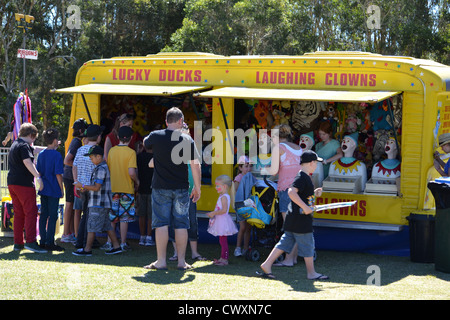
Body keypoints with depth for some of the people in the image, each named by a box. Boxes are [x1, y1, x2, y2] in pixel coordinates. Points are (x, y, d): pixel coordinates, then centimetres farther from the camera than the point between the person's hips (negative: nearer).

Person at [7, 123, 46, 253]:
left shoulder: (14, 145, 21)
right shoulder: (24, 146, -9)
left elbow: (33, 149, 34)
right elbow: (27, 162, -24)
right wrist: (38, 176, -31)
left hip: (12, 182, 9)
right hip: (24, 183, -9)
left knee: (19, 213, 13)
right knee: (31, 212, -8)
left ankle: (18, 243, 13)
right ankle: (30, 241, -15)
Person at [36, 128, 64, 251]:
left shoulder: (41, 154, 8)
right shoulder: (57, 155, -12)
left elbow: (38, 171, 12)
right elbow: (58, 174, -14)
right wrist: (62, 189, -6)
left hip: (43, 190, 7)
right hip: (54, 190, -7)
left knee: (43, 215, 10)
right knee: (52, 216, -2)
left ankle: (43, 241, 13)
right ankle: (50, 242, -2)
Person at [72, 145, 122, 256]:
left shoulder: (101, 169, -16)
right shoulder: (104, 167, 16)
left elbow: (97, 187, -21)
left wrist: (82, 186, -15)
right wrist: (86, 188, 13)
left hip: (98, 204, -10)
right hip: (104, 203, 10)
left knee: (92, 225, -5)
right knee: (107, 225, 13)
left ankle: (87, 249, -1)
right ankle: (116, 246, 15)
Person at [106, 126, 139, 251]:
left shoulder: (112, 150, 3)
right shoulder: (131, 152, -12)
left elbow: (108, 168, 9)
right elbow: (131, 172, -20)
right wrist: (137, 181, -1)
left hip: (113, 188, 4)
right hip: (127, 189, -4)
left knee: (112, 217, 12)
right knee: (124, 217, 3)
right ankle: (123, 243, 4)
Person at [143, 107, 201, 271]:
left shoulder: (156, 136, -4)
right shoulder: (187, 140, -4)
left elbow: (145, 142, 21)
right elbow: (195, 165, -5)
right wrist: (197, 187, 5)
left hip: (160, 188, 0)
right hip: (181, 188, 0)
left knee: (161, 223, 3)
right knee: (181, 225, 6)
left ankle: (161, 261, 3)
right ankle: (181, 261, 9)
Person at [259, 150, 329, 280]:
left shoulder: (304, 176, 16)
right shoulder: (302, 177, -16)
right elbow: (291, 192, -29)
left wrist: (314, 193, 15)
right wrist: (305, 207, -30)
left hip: (293, 219, 10)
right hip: (301, 219, -10)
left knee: (285, 242, 11)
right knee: (307, 245, 1)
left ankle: (267, 265, 9)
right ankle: (311, 273, 10)